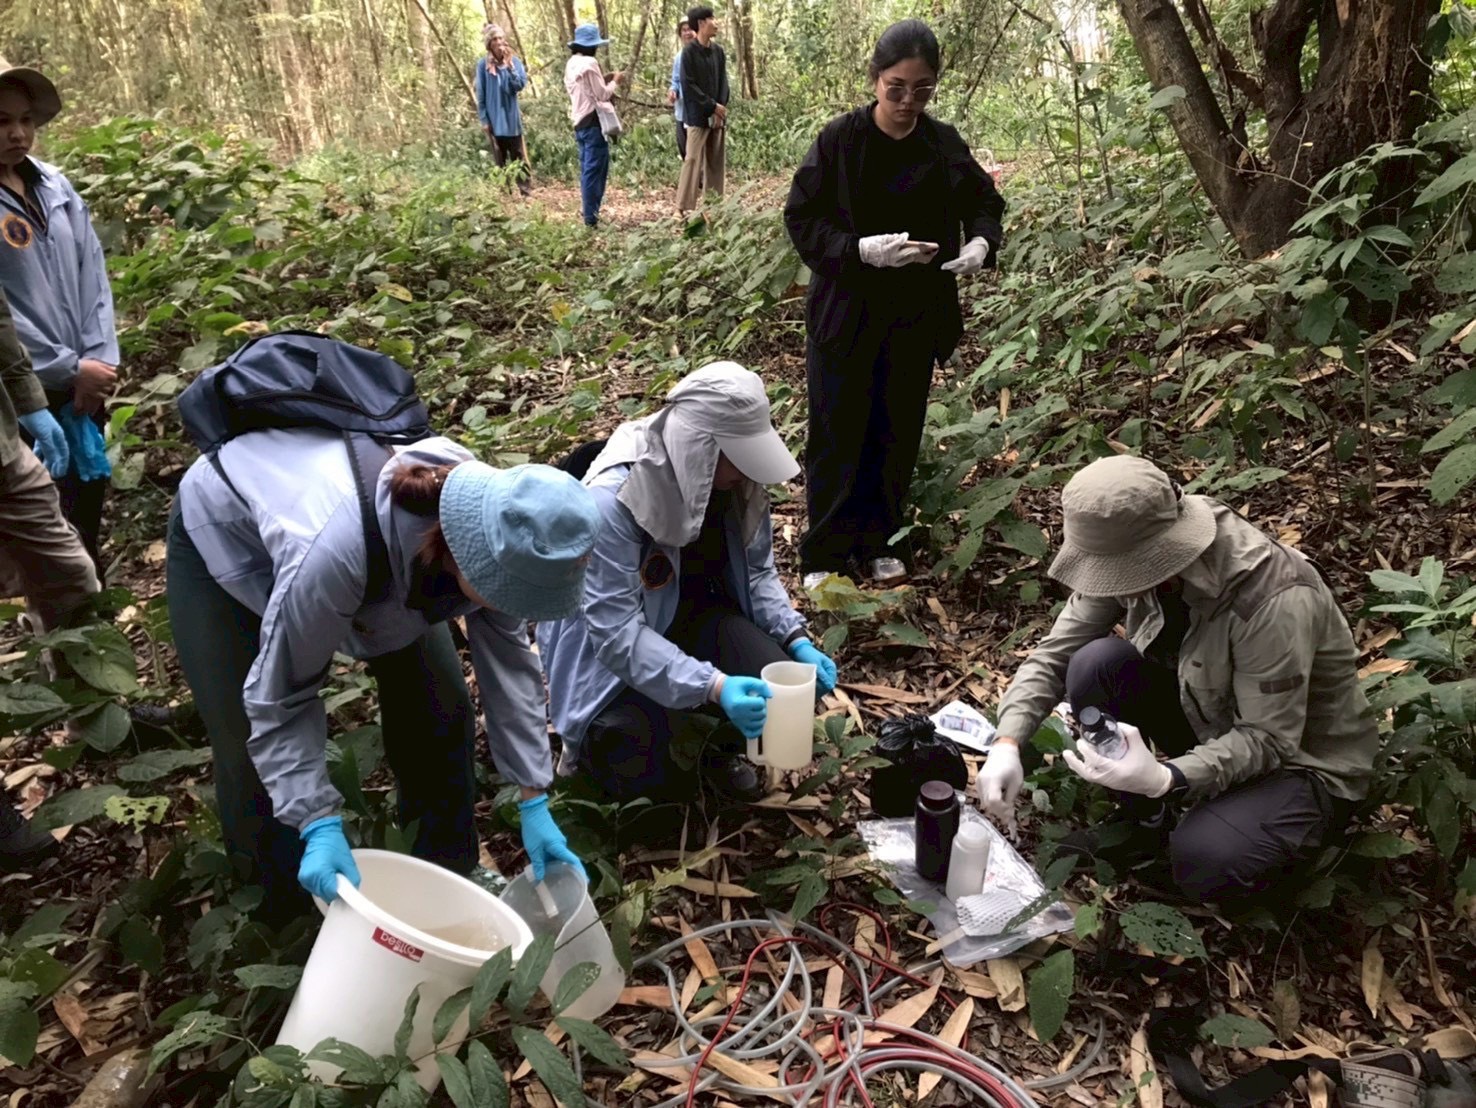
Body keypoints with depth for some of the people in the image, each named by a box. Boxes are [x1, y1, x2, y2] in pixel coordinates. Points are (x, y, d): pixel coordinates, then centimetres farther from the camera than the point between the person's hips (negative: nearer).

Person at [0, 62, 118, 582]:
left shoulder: (55, 186, 6)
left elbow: (93, 272, 5)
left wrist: (97, 360, -4)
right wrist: (69, 370, -12)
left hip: (84, 382, 5)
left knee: (91, 498, 15)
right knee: (57, 520, 2)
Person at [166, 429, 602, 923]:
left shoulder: (491, 523, -30)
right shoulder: (335, 549, -48)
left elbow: (508, 658, -17)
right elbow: (280, 697, -32)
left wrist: (534, 802, -18)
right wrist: (319, 825, -38)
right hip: (224, 535, -4)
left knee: (439, 702, -5)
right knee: (253, 753, -9)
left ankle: (448, 874, 17)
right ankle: (281, 912, 19)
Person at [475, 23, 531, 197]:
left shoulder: (514, 61, 2)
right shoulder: (483, 65, -2)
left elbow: (521, 84, -7)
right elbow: (481, 94, 0)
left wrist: (510, 67, -17)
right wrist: (483, 119, -4)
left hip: (512, 119, 1)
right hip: (494, 120, -1)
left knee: (518, 158, 4)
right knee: (500, 161, 6)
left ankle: (526, 191, 6)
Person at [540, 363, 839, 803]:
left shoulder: (737, 483, -13)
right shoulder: (614, 499, -32)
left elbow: (757, 573, 0)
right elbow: (616, 631, -34)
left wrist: (797, 640, -16)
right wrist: (713, 686, -45)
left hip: (697, 615, 5)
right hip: (607, 645, -5)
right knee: (665, 779, -22)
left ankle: (717, 742, 14)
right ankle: (593, 737, 14)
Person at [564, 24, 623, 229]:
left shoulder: (572, 64, 13)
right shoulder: (589, 63, -14)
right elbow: (602, 95, -13)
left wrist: (604, 80, 16)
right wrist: (615, 82, 2)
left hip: (580, 123, 9)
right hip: (593, 122, -9)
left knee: (587, 170, 12)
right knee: (595, 170, -6)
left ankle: (590, 213, 16)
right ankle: (591, 217, -6)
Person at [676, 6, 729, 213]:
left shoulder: (718, 50, 10)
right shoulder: (689, 51, -7)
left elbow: (723, 81, 10)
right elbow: (688, 85, -11)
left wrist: (721, 107, -4)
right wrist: (712, 106, -12)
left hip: (718, 115, 6)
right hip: (698, 116, -6)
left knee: (716, 161, 8)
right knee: (693, 160, -7)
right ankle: (684, 207, -5)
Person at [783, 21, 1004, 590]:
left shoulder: (944, 144, 0)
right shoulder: (840, 138, -10)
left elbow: (984, 202, 13)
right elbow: (801, 219, -9)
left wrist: (981, 243, -10)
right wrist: (862, 250, -25)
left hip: (917, 316, 3)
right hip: (846, 312, -3)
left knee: (897, 434, 10)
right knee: (837, 435, 2)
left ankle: (875, 543, 26)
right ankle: (824, 555, 15)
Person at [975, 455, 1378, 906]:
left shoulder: (1275, 600, -34)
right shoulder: (1133, 556, -17)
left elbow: (1267, 739, -28)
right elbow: (1055, 652, -13)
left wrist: (1166, 780, -44)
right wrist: (1008, 742, -28)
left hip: (1304, 760, -5)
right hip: (1212, 719, 6)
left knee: (1203, 864, -32)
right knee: (1096, 663, -21)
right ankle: (1144, 821, -1)